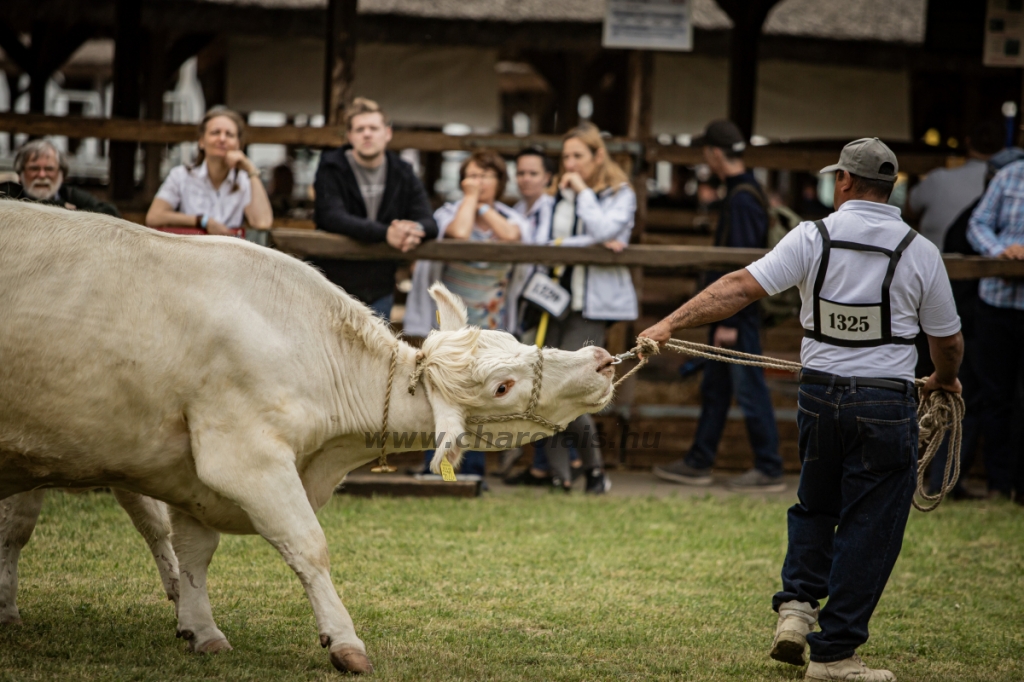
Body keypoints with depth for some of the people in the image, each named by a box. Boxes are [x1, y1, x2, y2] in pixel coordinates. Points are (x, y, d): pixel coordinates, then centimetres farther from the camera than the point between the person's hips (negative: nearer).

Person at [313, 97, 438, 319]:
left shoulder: (403, 174, 9)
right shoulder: (331, 169, -4)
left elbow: (429, 222, 0)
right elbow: (333, 218, -20)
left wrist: (416, 230, -28)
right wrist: (385, 233, -35)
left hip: (379, 290, 4)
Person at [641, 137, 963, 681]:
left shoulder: (814, 237, -3)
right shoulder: (919, 252, -3)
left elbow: (741, 286, -9)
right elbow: (948, 341, 6)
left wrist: (670, 324, -5)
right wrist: (944, 381, 28)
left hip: (820, 392, 2)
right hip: (885, 403, -2)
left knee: (815, 506, 25)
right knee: (867, 525, 4)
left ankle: (796, 603, 9)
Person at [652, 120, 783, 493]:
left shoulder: (741, 200, -18)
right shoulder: (745, 192, 13)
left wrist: (730, 321, -20)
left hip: (737, 311, -10)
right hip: (729, 310, 10)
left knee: (749, 388, -5)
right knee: (714, 388, 15)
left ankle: (769, 471, -1)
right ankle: (698, 463, 22)